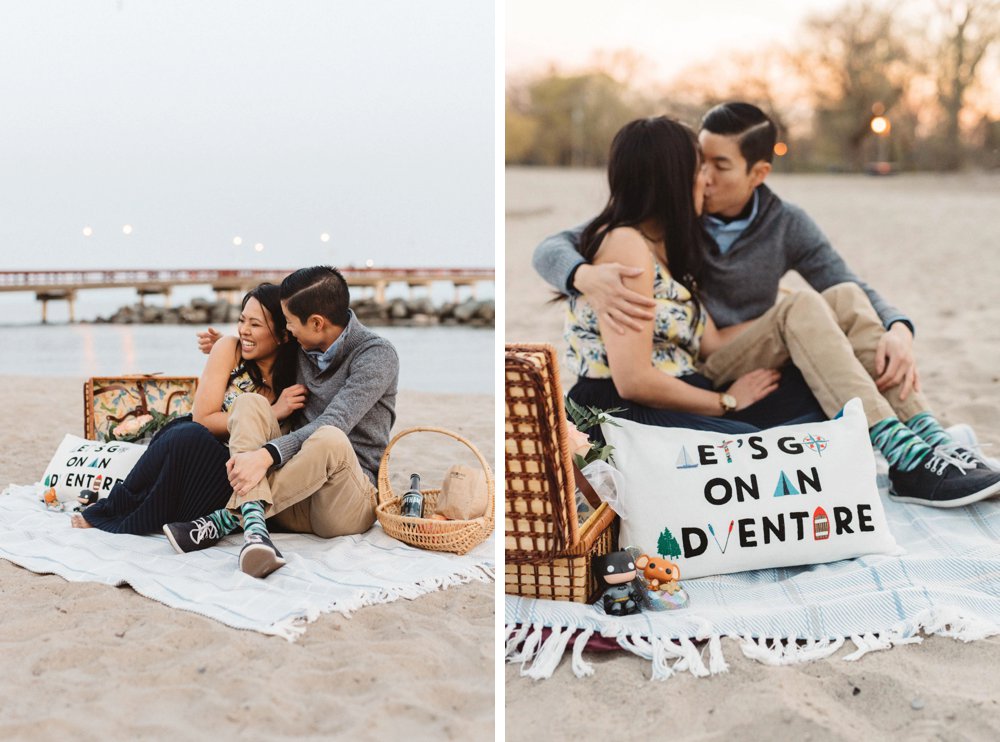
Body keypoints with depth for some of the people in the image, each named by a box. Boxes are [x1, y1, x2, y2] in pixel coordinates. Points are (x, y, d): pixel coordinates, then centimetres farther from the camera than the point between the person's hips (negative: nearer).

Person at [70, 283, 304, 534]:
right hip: (186, 444, -1)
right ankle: (111, 508, -19)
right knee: (190, 435, -38)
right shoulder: (230, 350, -5)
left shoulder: (293, 377, -1)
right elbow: (202, 420, -12)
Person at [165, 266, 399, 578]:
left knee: (330, 440, -38)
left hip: (348, 502, -6)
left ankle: (227, 518, -25)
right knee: (249, 402, -16)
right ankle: (254, 528, -39)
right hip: (293, 504, 6)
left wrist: (267, 454, -34)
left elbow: (332, 424, -22)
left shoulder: (377, 355, -9)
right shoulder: (301, 349, 11)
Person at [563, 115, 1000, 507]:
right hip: (631, 415, -9)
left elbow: (710, 343, 7)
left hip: (685, 393, 9)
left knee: (844, 301, -1)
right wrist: (727, 402, -8)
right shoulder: (625, 245, -13)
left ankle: (930, 443, -12)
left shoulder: (665, 246, 18)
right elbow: (633, 380, -20)